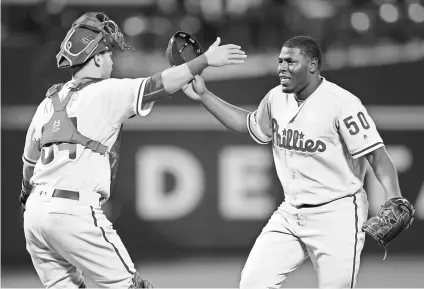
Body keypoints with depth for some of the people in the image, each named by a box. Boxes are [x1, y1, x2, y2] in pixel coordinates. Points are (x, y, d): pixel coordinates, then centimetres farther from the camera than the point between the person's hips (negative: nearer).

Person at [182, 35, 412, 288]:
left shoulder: (342, 103, -17)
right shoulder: (277, 98, 5)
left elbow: (376, 154, -21)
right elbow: (251, 126, 26)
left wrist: (395, 199, -36)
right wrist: (204, 96, 21)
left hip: (336, 215, -7)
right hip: (290, 212, 7)